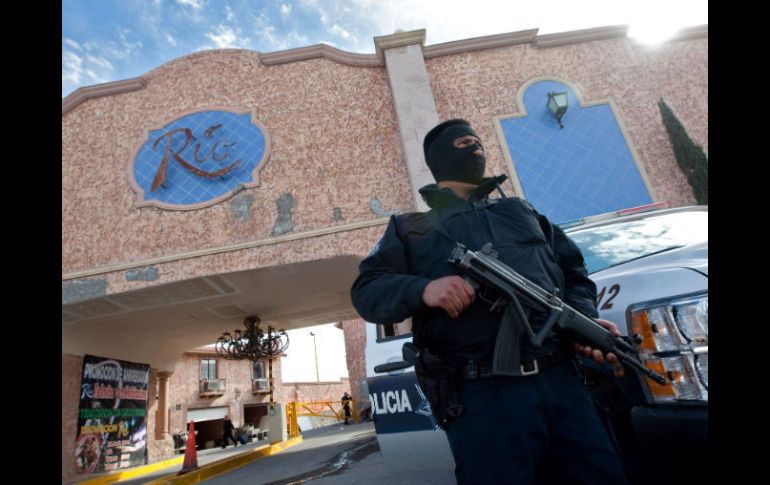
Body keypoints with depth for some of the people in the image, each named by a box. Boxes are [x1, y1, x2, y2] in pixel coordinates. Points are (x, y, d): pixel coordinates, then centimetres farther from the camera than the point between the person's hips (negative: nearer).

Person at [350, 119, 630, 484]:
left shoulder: (521, 211, 24)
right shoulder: (410, 228, 12)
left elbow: (573, 271, 24)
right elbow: (365, 291, 2)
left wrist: (586, 320, 3)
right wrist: (422, 289, -18)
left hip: (562, 380, 5)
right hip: (482, 397, -4)